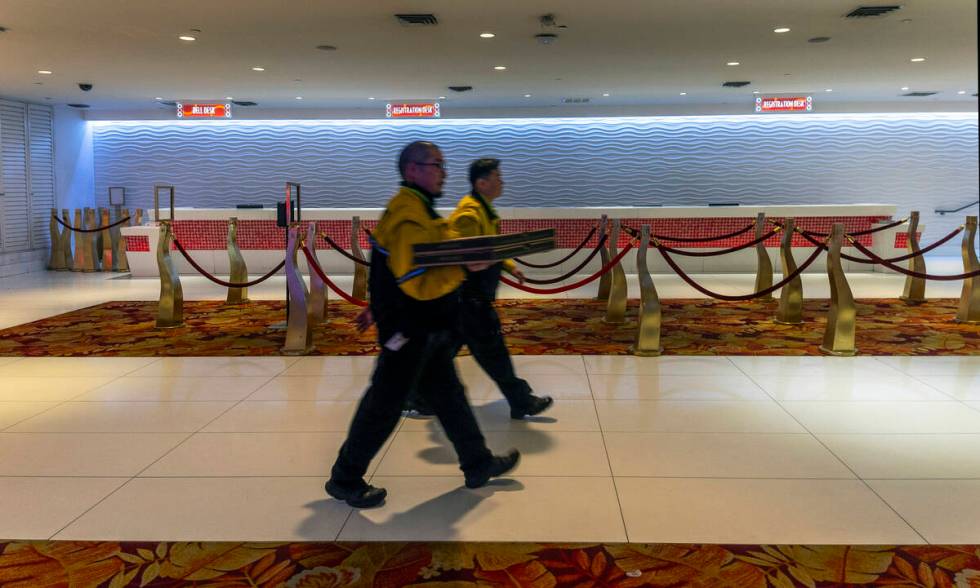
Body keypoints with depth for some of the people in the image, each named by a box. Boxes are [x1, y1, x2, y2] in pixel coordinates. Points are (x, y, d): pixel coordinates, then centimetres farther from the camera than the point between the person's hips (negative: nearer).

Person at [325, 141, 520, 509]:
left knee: (448, 396, 17)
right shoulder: (408, 217, -22)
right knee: (384, 406, 0)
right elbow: (417, 283, -28)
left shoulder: (418, 209, 13)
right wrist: (463, 267, -28)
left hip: (427, 330, 10)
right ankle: (344, 479, 14)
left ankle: (478, 464, 29)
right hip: (408, 331, -10)